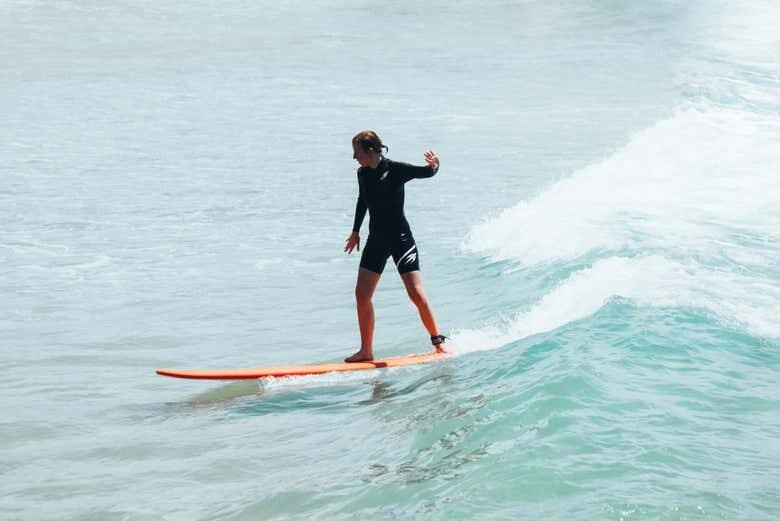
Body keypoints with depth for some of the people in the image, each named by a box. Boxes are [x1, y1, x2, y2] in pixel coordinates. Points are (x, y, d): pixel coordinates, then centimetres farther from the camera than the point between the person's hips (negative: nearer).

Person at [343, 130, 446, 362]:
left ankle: (438, 342, 4)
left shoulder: (395, 170, -13)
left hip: (400, 238, -6)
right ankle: (366, 351, 8)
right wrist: (356, 231, 32)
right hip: (376, 240, 6)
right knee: (362, 294, 0)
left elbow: (425, 172, -23)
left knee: (416, 293, -10)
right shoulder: (363, 173, 5)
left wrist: (433, 166, -47)